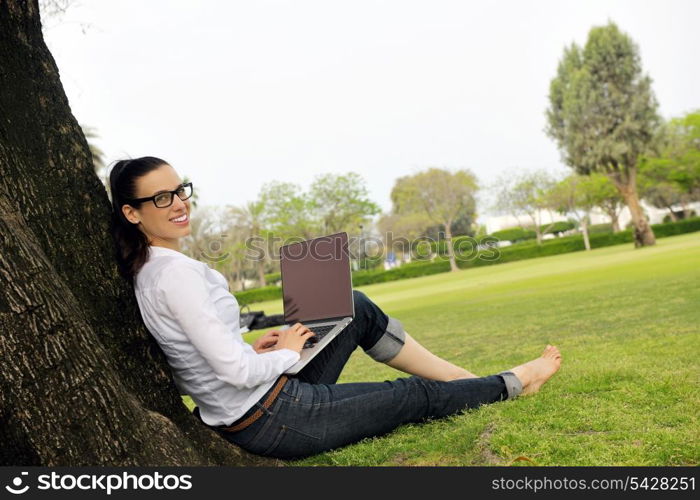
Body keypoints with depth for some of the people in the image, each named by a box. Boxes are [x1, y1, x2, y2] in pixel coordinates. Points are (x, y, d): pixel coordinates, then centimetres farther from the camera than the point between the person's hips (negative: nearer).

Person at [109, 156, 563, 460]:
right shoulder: (176, 272, -26)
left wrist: (255, 350, 2)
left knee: (357, 309, 12)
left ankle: (469, 378, 23)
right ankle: (512, 384, 32)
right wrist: (287, 353, -10)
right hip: (274, 421, -9)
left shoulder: (147, 269, 4)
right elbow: (238, 371, -28)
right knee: (417, 394, 6)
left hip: (243, 417, 9)